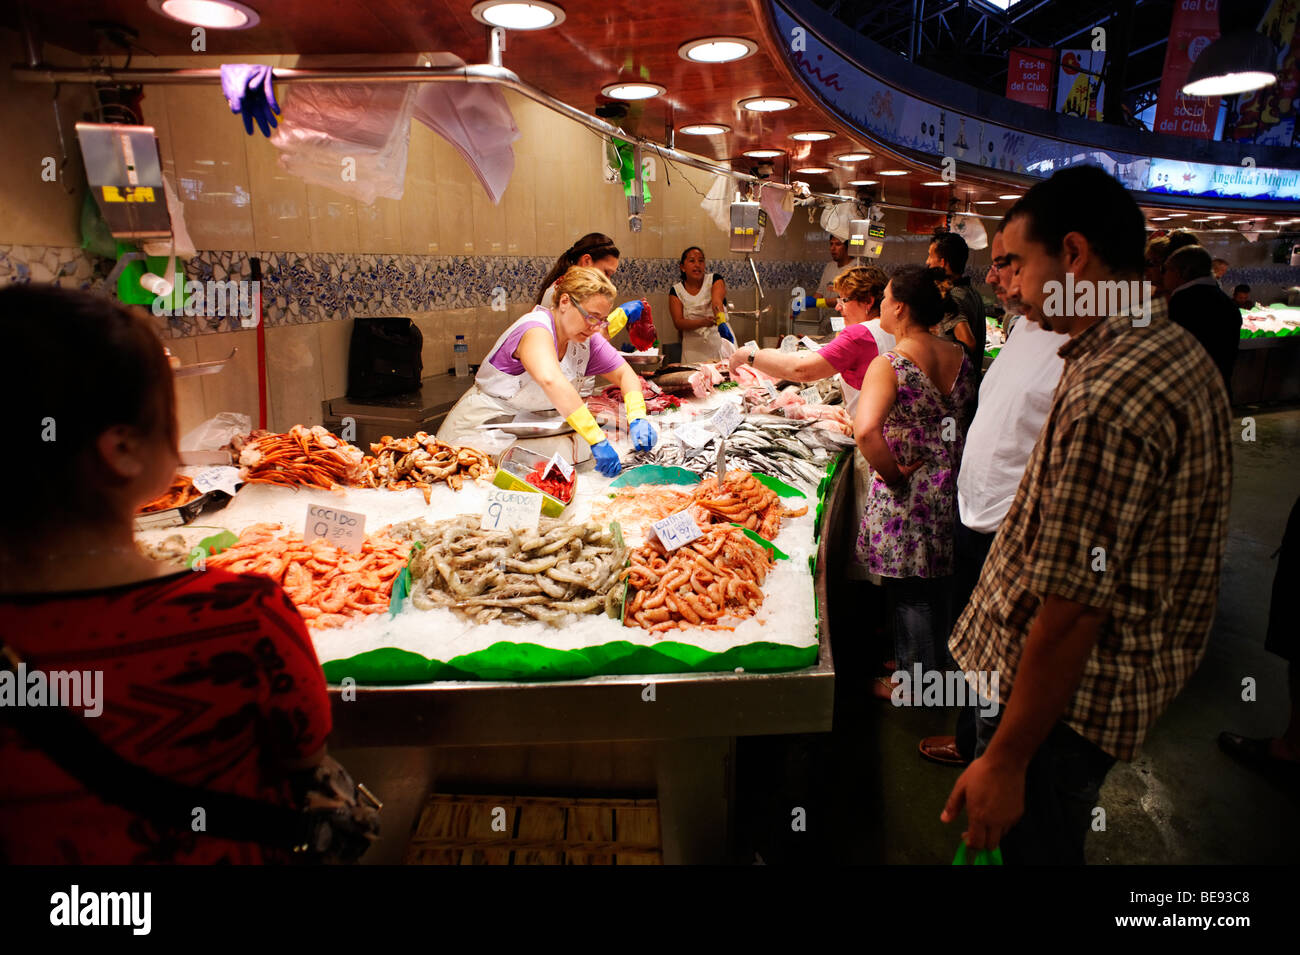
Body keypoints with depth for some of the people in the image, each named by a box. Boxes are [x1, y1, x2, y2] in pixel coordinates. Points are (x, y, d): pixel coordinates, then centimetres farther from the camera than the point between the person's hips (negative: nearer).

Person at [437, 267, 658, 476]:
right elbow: (551, 380, -44)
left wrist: (637, 418, -19)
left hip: (524, 431, 9)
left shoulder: (587, 340, -2)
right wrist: (596, 441, -51)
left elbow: (625, 374, 3)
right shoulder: (535, 330, -26)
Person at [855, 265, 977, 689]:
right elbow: (970, 418, 11)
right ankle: (932, 662, 40)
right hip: (950, 487, 7)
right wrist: (947, 461, 13)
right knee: (935, 582, 22)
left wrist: (892, 473, -23)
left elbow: (866, 429, -36)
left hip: (906, 494, -7)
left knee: (910, 592, 8)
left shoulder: (888, 365, -21)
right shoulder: (959, 357, 2)